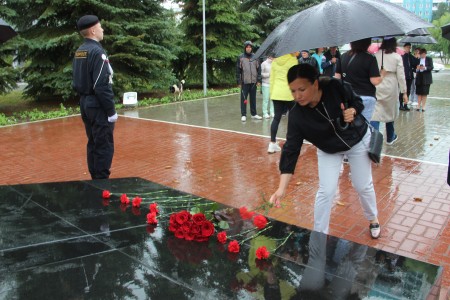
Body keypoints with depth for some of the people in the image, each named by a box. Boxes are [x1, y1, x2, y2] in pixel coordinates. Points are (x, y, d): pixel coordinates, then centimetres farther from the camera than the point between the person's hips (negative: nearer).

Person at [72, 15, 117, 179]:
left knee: (93, 144, 16)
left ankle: (95, 178, 25)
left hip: (85, 104, 9)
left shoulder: (79, 52, 11)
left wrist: (84, 98, 19)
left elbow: (76, 82, 15)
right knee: (104, 147, -2)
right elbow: (102, 86, -21)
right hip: (98, 105, -9)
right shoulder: (97, 51, -16)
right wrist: (111, 111, -16)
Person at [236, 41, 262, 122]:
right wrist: (239, 81, -5)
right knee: (243, 99, 0)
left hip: (253, 81, 2)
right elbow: (238, 70, -1)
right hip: (244, 82, -2)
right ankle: (243, 115, 7)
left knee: (253, 98, 10)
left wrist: (259, 80, 2)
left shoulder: (255, 57, 6)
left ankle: (254, 114, 19)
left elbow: (258, 69, 8)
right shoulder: (241, 57, -1)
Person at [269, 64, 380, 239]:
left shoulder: (334, 87, -30)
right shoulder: (296, 115, -30)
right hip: (328, 150, 0)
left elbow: (357, 101, -10)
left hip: (358, 140, 0)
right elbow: (291, 150, -33)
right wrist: (282, 188, -40)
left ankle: (373, 219, 41)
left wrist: (352, 111, -34)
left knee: (363, 186, 10)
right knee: (326, 191, -8)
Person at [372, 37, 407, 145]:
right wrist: (404, 92, 1)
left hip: (376, 87, 0)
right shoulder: (397, 57, -4)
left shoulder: (376, 55, -2)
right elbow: (401, 76, -4)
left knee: (375, 113, -4)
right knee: (390, 112, 17)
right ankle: (390, 137, 34)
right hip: (390, 88, 0)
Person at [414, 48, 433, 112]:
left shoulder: (429, 59, 5)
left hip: (426, 78, -1)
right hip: (419, 78, 1)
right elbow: (415, 69, 6)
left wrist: (425, 68, -21)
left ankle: (423, 106, 3)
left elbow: (431, 67, -3)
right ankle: (418, 106, 8)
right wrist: (417, 69, -17)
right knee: (419, 93, 1)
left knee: (425, 93, -2)